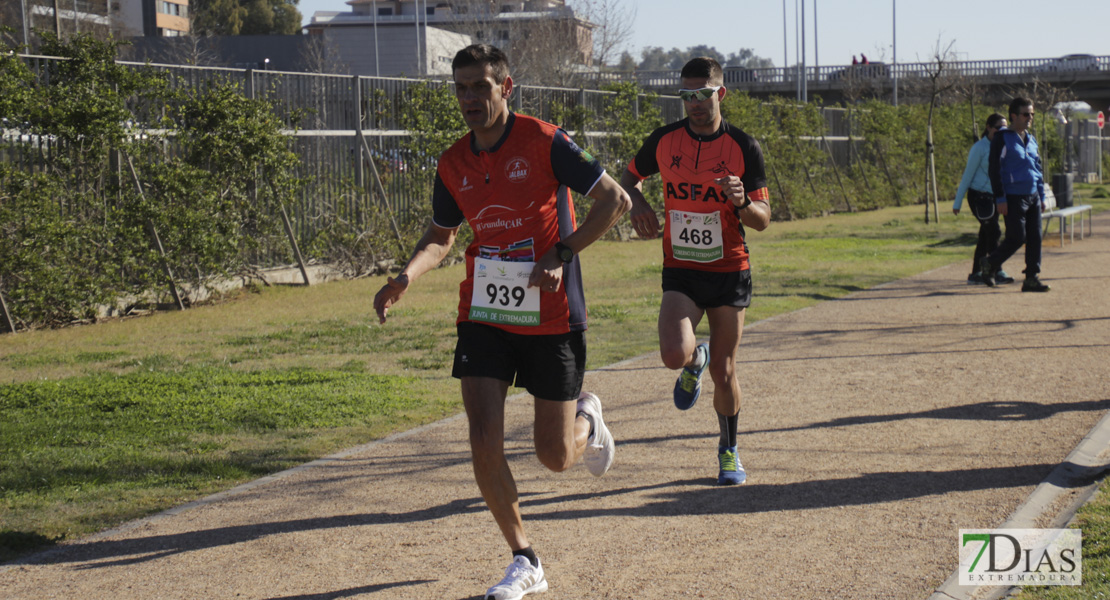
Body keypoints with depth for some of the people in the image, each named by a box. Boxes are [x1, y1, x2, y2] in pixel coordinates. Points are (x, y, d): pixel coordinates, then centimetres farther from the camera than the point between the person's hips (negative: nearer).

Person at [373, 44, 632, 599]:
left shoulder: (544, 142, -11)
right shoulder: (453, 164, 4)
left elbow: (615, 199, -10)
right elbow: (440, 235, 19)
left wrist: (561, 253, -20)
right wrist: (406, 276, -2)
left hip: (553, 320, -4)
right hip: (484, 317, 4)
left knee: (555, 457, 3)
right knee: (484, 444, -9)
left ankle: (586, 420, 42)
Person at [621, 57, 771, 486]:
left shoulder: (744, 148, -7)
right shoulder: (663, 141, -2)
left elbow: (763, 220, -5)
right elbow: (630, 177, 17)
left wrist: (742, 203, -28)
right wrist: (637, 202, -5)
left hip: (729, 271, -1)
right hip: (680, 271, 1)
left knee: (724, 373, 2)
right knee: (674, 354, -21)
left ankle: (729, 450, 27)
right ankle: (695, 362, 18)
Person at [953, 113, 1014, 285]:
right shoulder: (979, 148, -10)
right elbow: (968, 174, -8)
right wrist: (958, 202, -7)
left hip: (995, 196, 7)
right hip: (979, 195, -7)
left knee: (985, 236, 8)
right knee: (993, 232, -15)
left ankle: (975, 274, 14)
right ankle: (997, 272, -13)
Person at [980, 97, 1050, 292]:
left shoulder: (1031, 139, 16)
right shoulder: (1002, 139, -7)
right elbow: (994, 169, -11)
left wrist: (1041, 196, 18)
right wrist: (1000, 199, -15)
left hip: (1032, 196, 7)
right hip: (1013, 197, -7)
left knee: (1035, 237, 1)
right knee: (1016, 237, -8)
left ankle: (1032, 278, 5)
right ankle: (990, 264, 15)